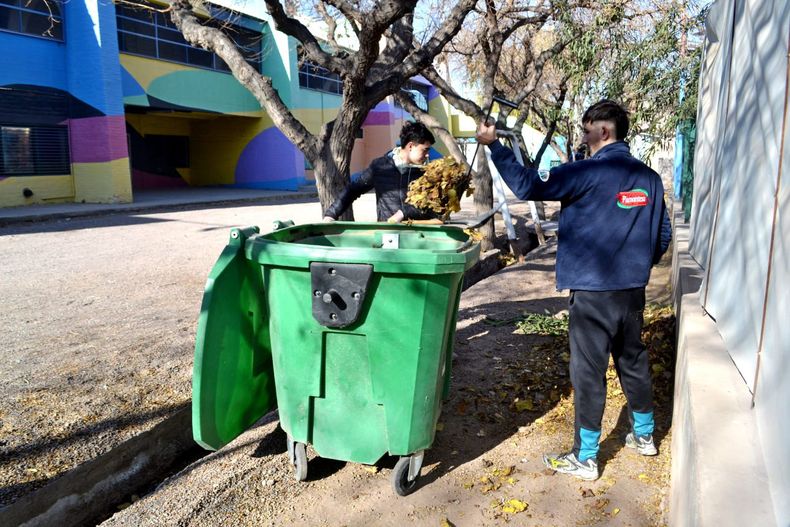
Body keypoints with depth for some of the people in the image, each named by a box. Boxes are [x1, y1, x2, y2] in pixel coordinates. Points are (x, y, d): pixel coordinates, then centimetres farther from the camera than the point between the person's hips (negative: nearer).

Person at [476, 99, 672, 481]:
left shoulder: (589, 172, -15)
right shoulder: (649, 177, 7)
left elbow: (527, 185, -16)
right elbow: (663, 235, 13)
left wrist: (494, 145, -7)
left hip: (592, 292, -7)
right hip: (633, 290, 7)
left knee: (588, 372, 2)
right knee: (633, 361, 21)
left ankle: (585, 459, 14)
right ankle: (644, 436, 39)